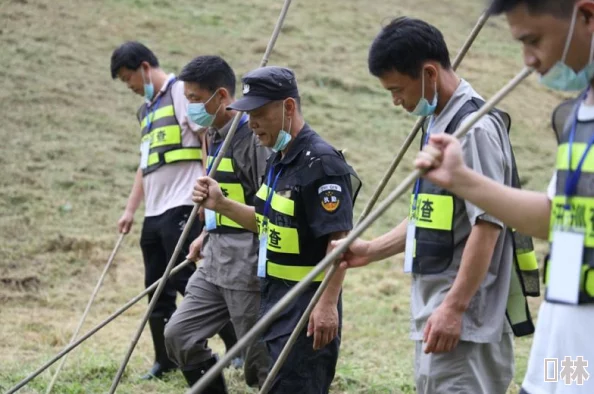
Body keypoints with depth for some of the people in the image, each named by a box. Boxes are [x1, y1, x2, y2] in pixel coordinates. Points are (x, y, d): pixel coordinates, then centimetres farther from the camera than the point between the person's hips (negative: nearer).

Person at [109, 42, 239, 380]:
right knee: (157, 288, 10)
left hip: (182, 207, -9)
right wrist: (131, 209, 21)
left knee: (189, 282, -10)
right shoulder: (146, 110, 21)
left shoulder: (180, 92, -6)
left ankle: (238, 347, 0)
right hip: (155, 212, 9)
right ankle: (166, 362, 19)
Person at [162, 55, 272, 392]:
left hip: (248, 266, -9)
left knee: (262, 358, -2)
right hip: (216, 262, 9)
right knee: (179, 334, 9)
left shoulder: (254, 137, -16)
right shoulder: (215, 136, 12)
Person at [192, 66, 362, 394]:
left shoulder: (321, 163, -20)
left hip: (307, 308, -10)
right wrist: (221, 205, 8)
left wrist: (328, 304, -29)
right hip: (276, 300, 10)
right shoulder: (279, 159, 10)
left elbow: (340, 240, -24)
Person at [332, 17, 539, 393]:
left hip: (463, 319, -10)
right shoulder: (440, 123, 15)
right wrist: (372, 250, 17)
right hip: (434, 310, 10)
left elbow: (488, 224, -20)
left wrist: (454, 308, -22)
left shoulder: (475, 126, -15)